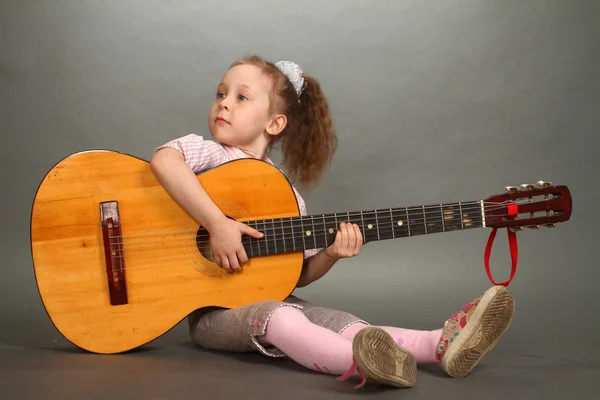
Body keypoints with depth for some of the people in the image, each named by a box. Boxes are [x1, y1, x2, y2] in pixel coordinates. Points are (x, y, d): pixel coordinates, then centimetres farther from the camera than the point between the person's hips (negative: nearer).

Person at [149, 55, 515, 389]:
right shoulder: (206, 153, -2)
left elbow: (298, 275, 11)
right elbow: (163, 160, -28)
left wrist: (330, 254, -11)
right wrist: (217, 224, -33)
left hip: (269, 298, 5)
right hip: (211, 309, -5)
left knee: (336, 320, -19)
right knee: (278, 318, -34)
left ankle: (440, 344, -34)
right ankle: (363, 363, -57)